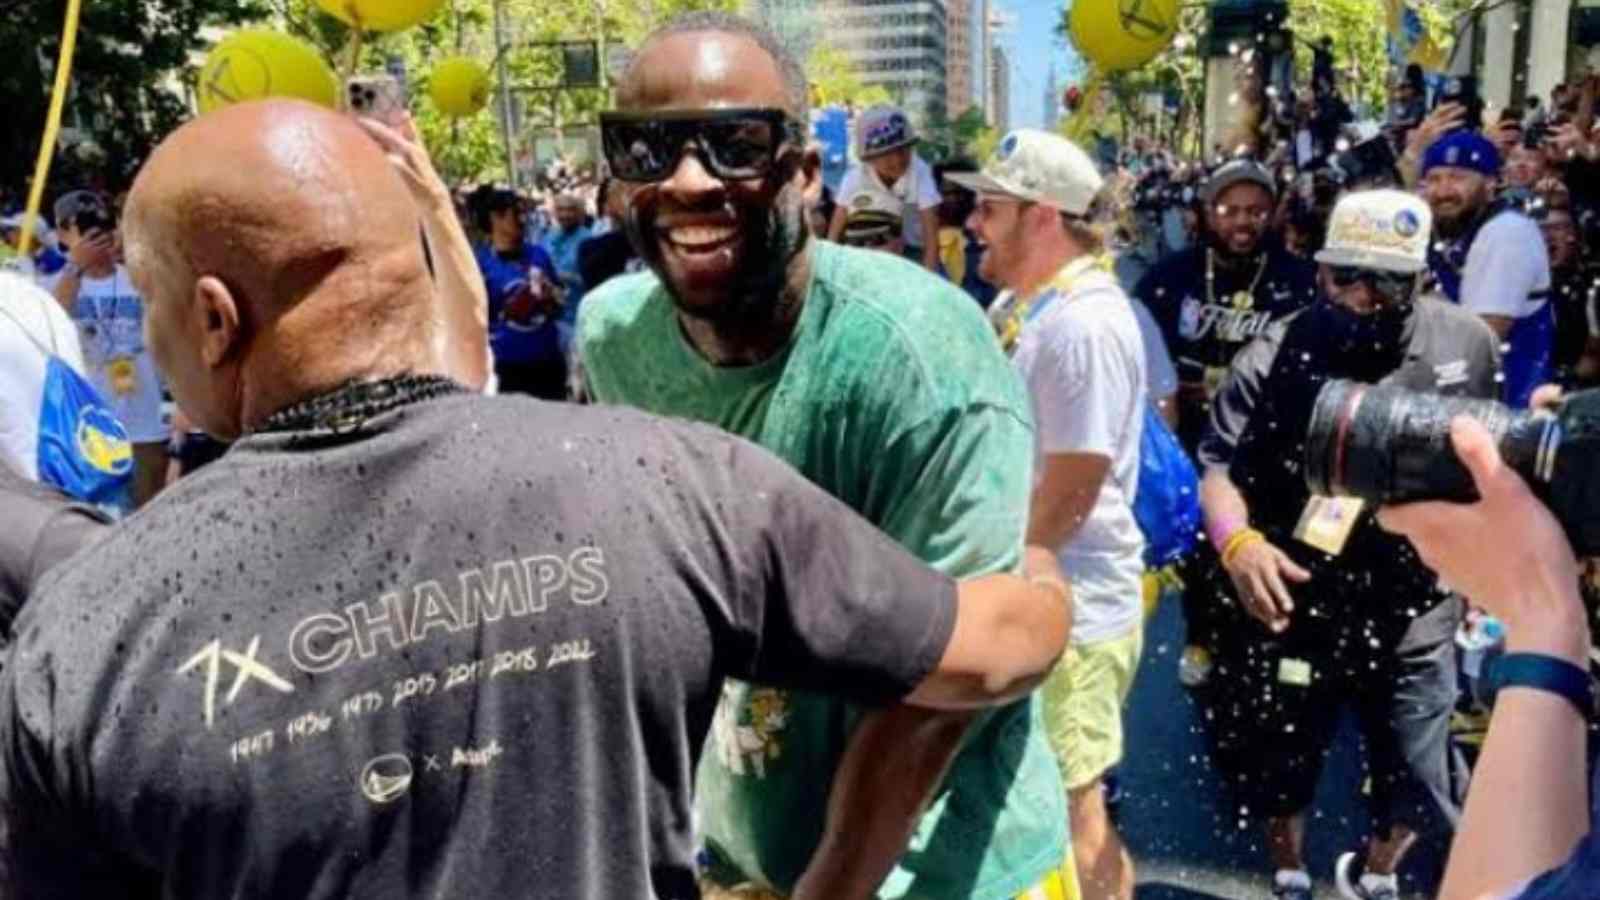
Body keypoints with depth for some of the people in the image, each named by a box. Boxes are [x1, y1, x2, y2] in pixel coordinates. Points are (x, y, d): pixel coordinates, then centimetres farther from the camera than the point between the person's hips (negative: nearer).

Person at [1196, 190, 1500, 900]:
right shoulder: (1276, 355, -13)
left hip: (1414, 616, 2)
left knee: (1417, 785, 15)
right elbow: (1218, 465, -14)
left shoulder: (1469, 343, -5)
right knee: (1279, 769, 17)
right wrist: (1238, 541, -32)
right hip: (1294, 607, -1)